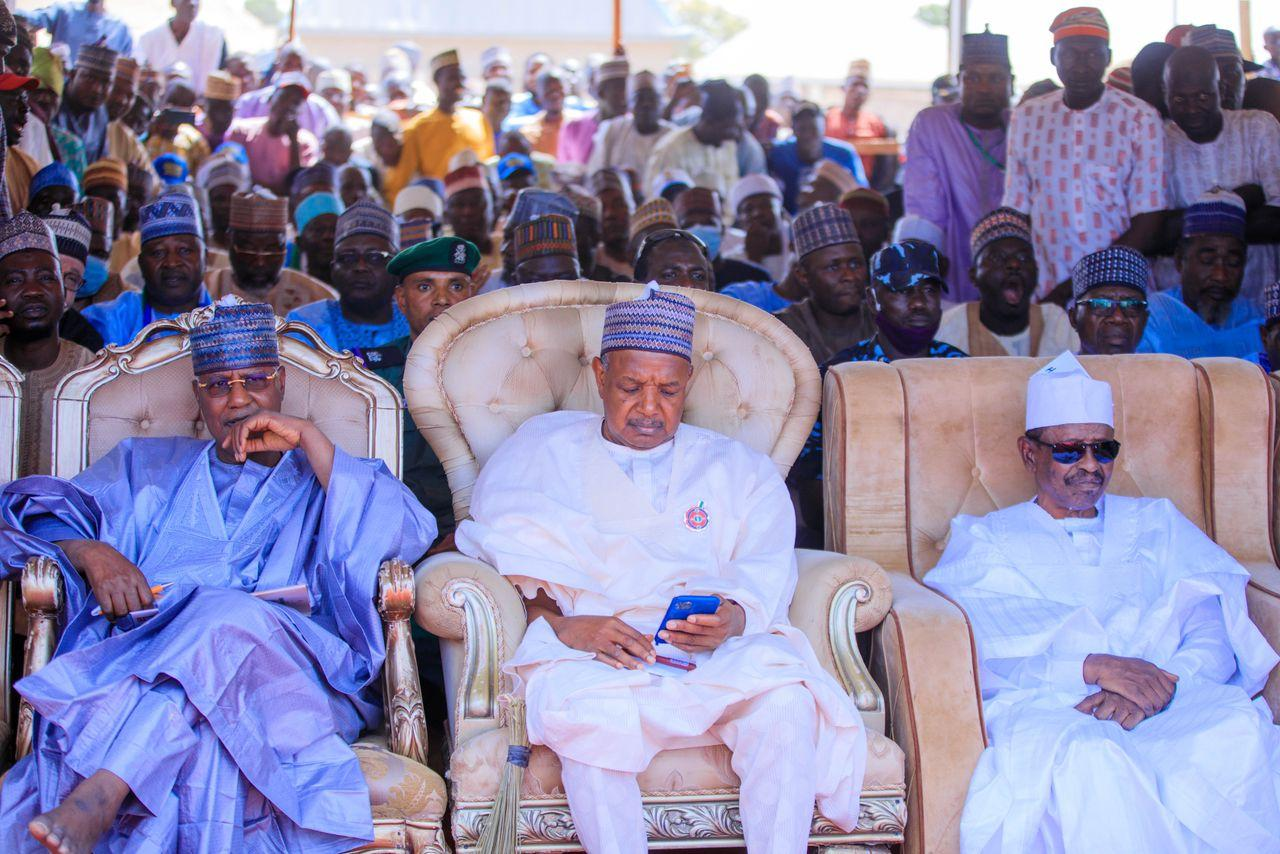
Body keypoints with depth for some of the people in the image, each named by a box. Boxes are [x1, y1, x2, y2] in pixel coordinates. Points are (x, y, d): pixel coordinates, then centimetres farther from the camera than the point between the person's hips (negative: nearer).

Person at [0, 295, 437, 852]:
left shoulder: (324, 477, 26)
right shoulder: (149, 466, 32)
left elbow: (409, 533, 4)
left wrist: (308, 439, 3)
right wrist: (92, 553, -5)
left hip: (289, 669, -1)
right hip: (140, 655, 1)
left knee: (228, 622, -38)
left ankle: (97, 800, -48)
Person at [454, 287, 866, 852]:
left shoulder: (739, 471, 23)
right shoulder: (541, 452, 19)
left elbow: (765, 574, 7)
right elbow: (501, 560, 5)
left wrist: (732, 618, -17)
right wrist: (559, 624, -15)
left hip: (720, 654, 2)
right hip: (581, 654, -1)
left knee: (786, 697, -32)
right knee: (597, 711, -37)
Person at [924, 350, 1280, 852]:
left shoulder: (1157, 524, 28)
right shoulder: (985, 540, 20)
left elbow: (1217, 639, 11)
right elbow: (975, 661, 0)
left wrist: (1164, 681, -13)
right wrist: (1092, 667, -15)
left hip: (1169, 704, 3)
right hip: (1041, 707, -2)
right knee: (1089, 756, -39)